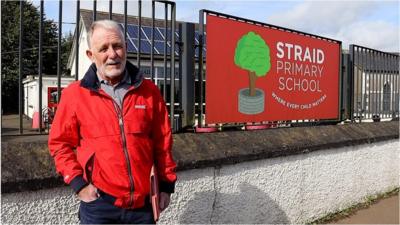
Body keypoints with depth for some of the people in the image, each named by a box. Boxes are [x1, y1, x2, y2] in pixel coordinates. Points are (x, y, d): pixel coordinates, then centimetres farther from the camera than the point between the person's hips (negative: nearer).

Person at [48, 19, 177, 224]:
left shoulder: (149, 91, 1)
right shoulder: (75, 94, -3)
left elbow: (163, 141, 5)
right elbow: (60, 143, 3)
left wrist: (166, 184, 7)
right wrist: (78, 183, -5)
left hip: (144, 203, 2)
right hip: (99, 202, -2)